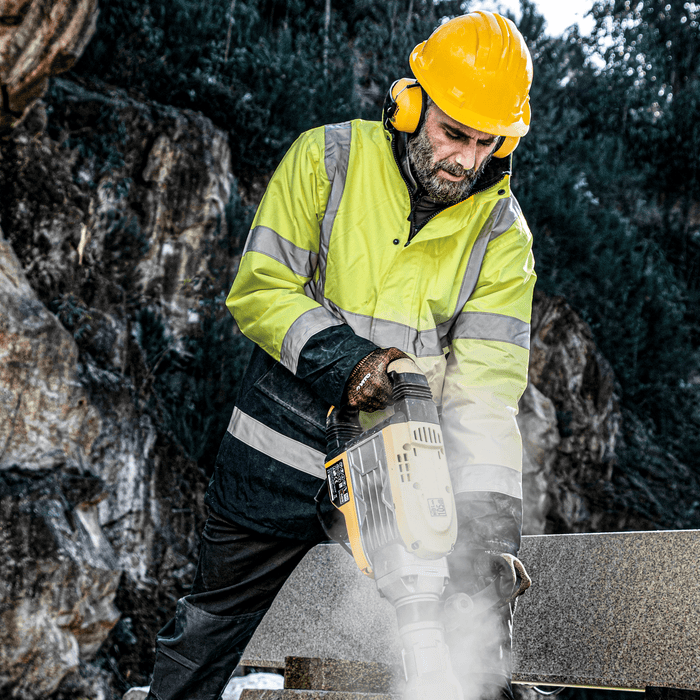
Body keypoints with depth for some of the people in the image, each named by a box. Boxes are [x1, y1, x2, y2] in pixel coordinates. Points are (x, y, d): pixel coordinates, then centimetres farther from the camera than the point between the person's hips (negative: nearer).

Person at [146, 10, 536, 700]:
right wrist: (339, 358, -25)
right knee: (211, 626, 17)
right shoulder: (325, 159, -9)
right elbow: (259, 288, -10)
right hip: (278, 461, 0)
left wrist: (490, 523, -25)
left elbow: (487, 380, -14)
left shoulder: (503, 231, -6)